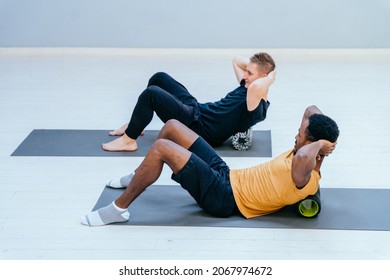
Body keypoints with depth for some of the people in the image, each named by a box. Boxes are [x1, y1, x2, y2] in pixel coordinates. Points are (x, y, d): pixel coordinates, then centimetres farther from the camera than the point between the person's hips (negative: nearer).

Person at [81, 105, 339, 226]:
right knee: (171, 127, 11)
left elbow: (302, 158, -50)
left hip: (223, 197, -10)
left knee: (161, 148, -22)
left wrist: (320, 144, -30)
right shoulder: (307, 159, 6)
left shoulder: (304, 179, -23)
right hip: (226, 175, 10)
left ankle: (118, 209, -10)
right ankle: (138, 178, 32)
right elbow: (311, 110, 19)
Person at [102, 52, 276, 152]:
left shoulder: (257, 106, -23)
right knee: (159, 78, 19)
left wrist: (270, 77, -27)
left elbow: (256, 88, -47)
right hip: (197, 109, 10)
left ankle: (129, 140, -7)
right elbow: (237, 60, 24)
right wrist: (252, 65, 8)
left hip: (197, 126, -10)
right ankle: (135, 125, 28)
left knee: (151, 94, -23)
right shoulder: (247, 86, 7)